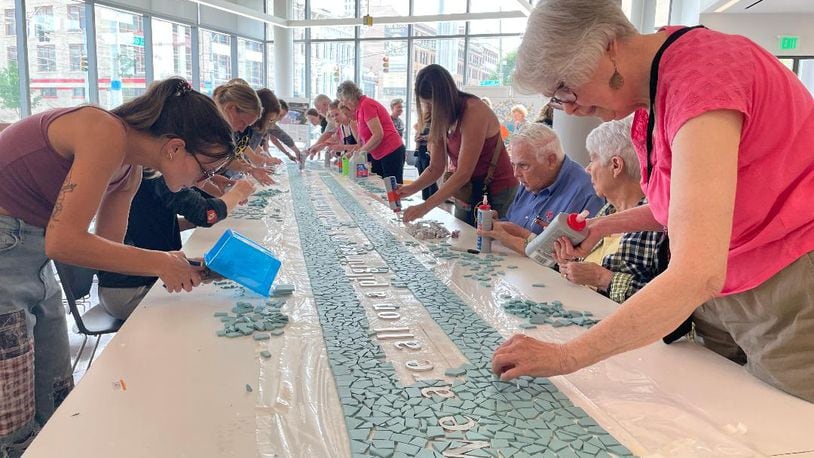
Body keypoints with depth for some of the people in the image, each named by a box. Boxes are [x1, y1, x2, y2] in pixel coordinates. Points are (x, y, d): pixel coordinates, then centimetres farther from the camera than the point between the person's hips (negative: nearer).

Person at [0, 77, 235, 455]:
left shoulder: (130, 172, 6)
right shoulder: (105, 133, -21)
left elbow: (106, 247, 9)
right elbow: (63, 241, -25)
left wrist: (178, 267, -1)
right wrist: (158, 262, -19)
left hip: (33, 263, 9)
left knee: (56, 408, 14)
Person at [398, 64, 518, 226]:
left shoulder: (474, 111, -23)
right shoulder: (440, 119, 0)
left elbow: (464, 173, -28)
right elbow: (436, 168, 0)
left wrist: (425, 207, -30)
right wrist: (409, 189, -19)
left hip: (496, 193, -7)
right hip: (464, 193, 7)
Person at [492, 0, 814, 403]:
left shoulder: (698, 75, -26)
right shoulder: (651, 88, 2)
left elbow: (697, 273, -34)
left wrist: (565, 356, -30)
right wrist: (606, 226, 1)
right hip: (723, 294, 8)